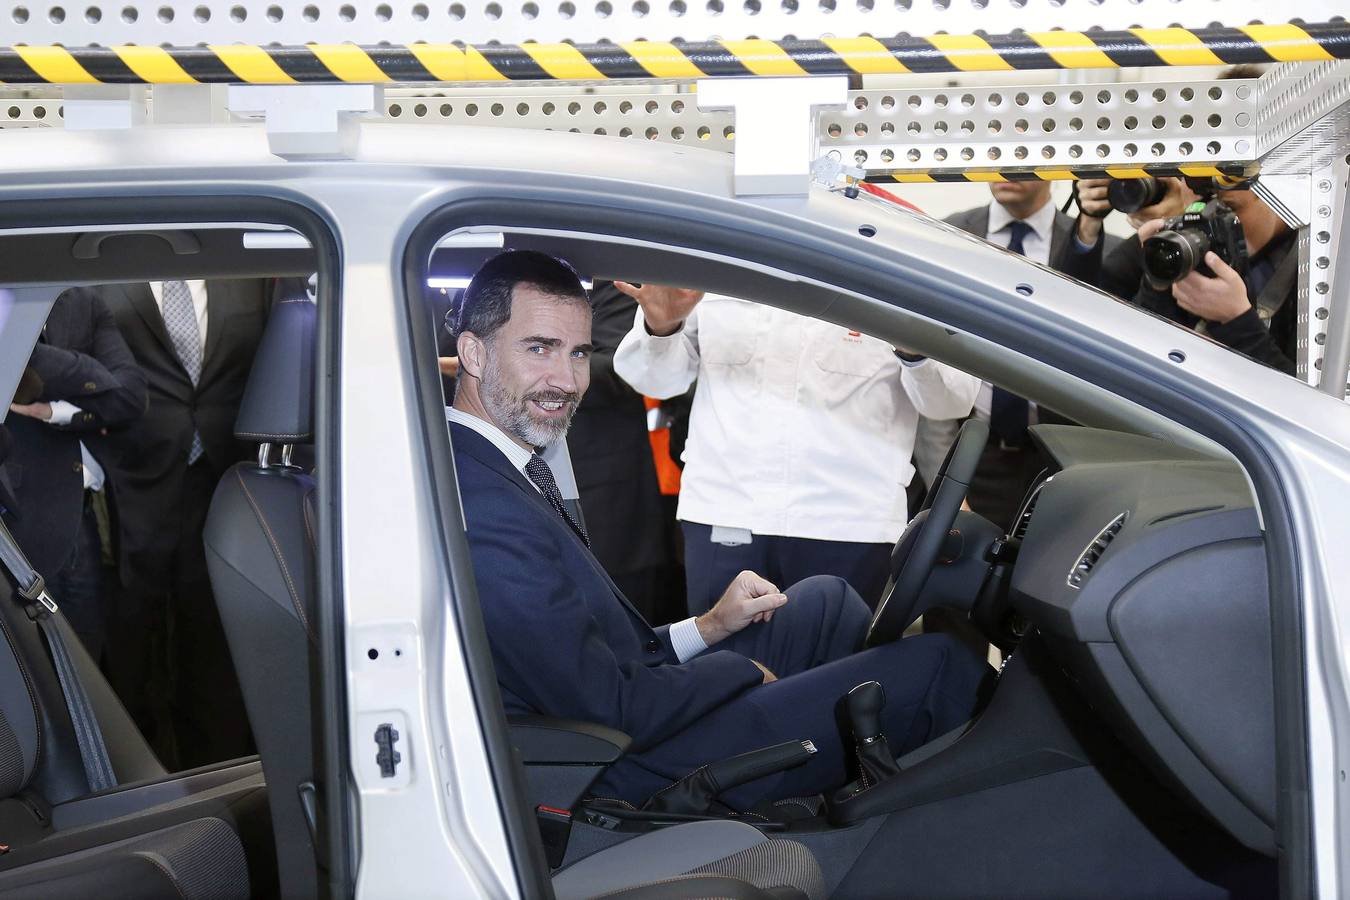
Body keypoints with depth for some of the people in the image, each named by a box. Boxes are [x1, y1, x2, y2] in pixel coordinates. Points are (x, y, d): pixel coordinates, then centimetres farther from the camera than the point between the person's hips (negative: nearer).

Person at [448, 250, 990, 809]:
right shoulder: (486, 513, -27)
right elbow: (618, 708, -24)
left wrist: (707, 628, 7)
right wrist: (742, 668, -8)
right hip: (641, 772, -10)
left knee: (825, 599, 22)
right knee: (944, 666, -4)